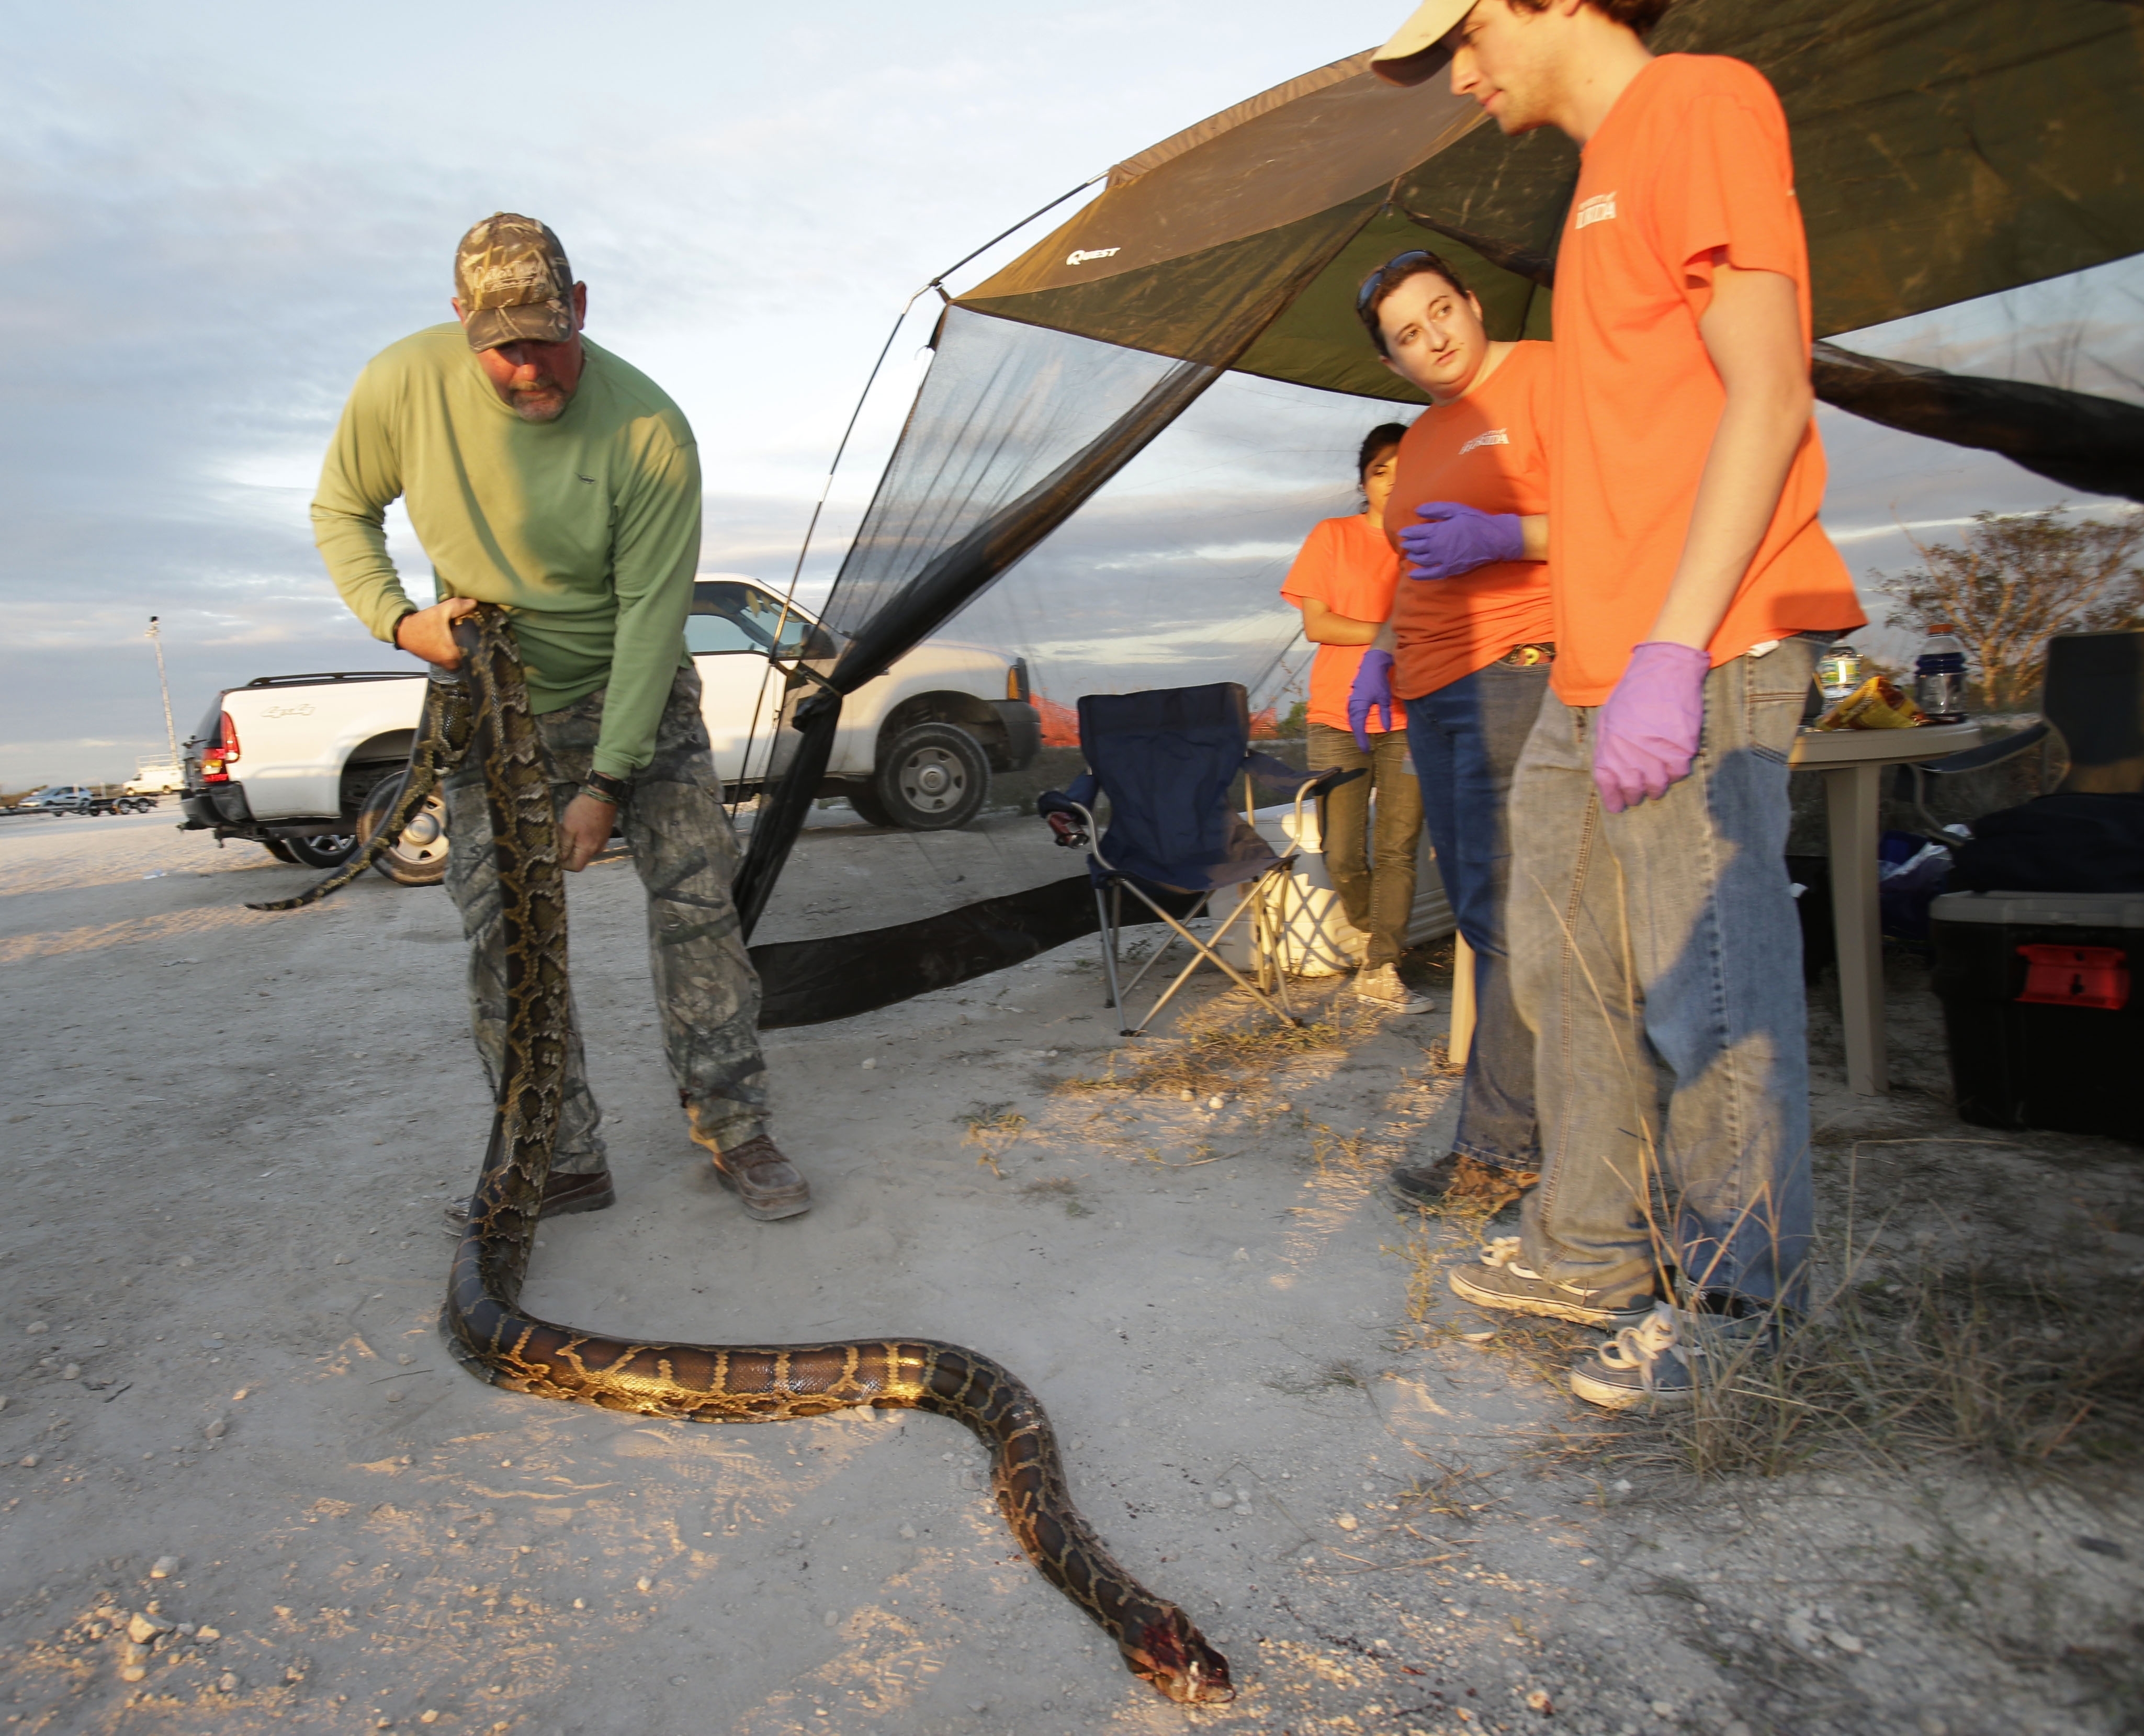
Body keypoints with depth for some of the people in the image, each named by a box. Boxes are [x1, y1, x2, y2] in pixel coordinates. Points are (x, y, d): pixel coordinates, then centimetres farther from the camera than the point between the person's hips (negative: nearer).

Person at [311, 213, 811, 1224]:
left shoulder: (649, 430, -22)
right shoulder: (403, 383, -14)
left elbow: (653, 611, -21)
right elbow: (340, 512, 4)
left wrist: (607, 781, -23)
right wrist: (398, 619, -14)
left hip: (634, 695, -2)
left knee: (696, 901, -8)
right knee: (503, 937, -4)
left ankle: (733, 1129, 5)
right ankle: (561, 1164, 8)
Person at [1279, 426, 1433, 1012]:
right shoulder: (1332, 536, 7)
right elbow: (1316, 625, -1)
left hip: (1409, 719, 1)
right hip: (1338, 716, -1)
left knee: (1397, 850, -4)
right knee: (1342, 856, -2)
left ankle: (1380, 973, 4)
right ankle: (1375, 929, 28)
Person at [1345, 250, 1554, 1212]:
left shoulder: (1544, 377, -2)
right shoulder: (1422, 437, 23)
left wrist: (1499, 536, -22)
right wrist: (1382, 651, 15)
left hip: (1521, 665, -9)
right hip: (1437, 690, 9)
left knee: (1504, 912, -11)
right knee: (1478, 910, 8)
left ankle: (1499, 1149, -4)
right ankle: (1554, 1108, 17)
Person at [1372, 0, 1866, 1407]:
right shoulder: (1605, 177, 24)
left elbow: (1766, 395, -14)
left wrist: (1670, 648, -22)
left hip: (1701, 656, -10)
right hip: (1594, 669, 10)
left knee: (1702, 986, -4)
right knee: (1564, 960, 13)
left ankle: (1734, 1297, 14)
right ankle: (1595, 1248, 26)